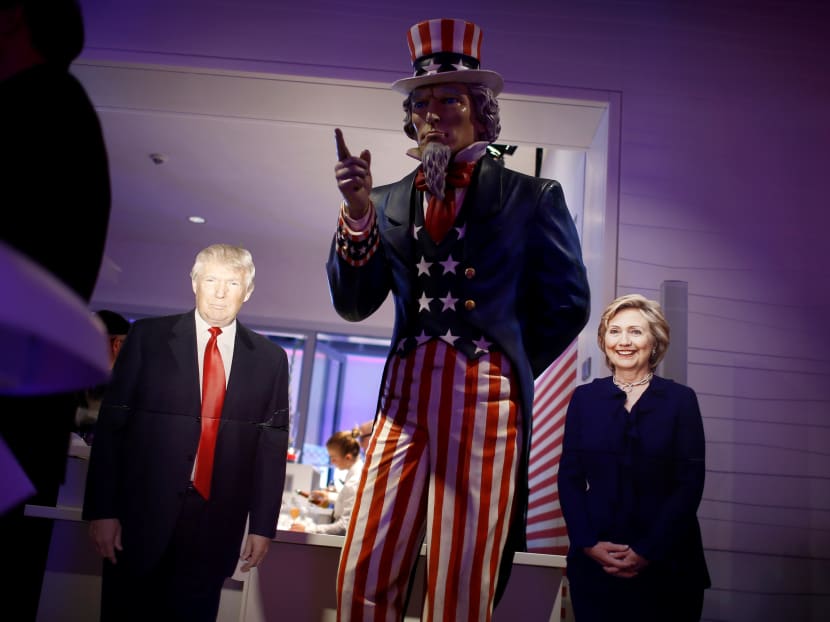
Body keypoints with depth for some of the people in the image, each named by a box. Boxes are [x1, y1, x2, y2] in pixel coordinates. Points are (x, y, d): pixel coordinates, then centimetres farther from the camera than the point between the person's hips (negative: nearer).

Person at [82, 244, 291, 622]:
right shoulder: (147, 337, 0)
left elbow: (273, 444, 3)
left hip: (217, 528, 1)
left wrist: (262, 526, 2)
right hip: (141, 516, -1)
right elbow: (111, 424, -1)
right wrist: (102, 510, -5)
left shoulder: (270, 358, 3)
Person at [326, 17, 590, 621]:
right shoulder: (388, 201, 13)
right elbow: (353, 304, 7)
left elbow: (568, 304, 8)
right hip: (404, 397, 3)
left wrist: (507, 369, 9)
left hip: (485, 401, -2)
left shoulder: (533, 197, 5)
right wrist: (357, 213, -6)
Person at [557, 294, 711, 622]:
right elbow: (569, 478, 1)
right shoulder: (585, 397, 2)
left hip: (666, 565, -1)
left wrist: (647, 552, -12)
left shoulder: (681, 399, -2)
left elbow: (690, 484, -6)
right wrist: (589, 545, -10)